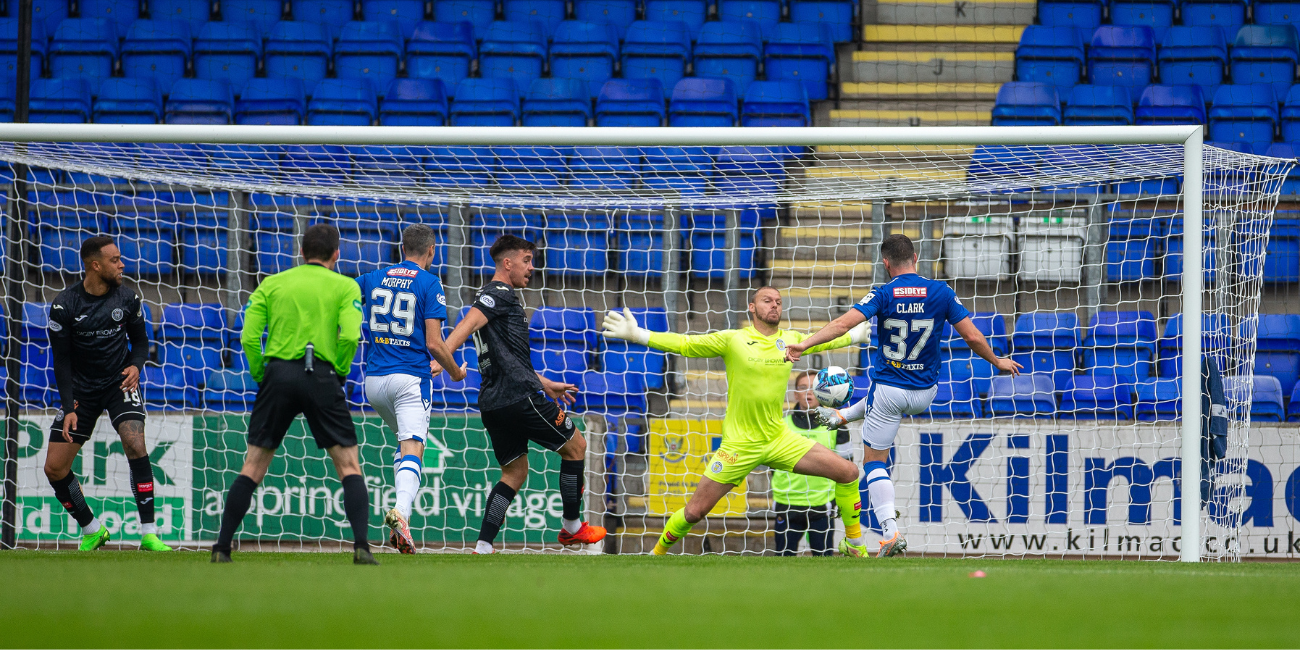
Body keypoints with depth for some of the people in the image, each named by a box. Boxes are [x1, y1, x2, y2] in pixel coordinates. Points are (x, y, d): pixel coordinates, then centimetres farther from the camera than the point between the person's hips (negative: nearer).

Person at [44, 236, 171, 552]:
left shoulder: (127, 298, -5)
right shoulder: (64, 305, -11)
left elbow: (140, 340, 9)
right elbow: (61, 360, -6)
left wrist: (136, 365, -13)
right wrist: (69, 408, -14)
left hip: (119, 383, 0)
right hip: (81, 389, 0)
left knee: (135, 443, -25)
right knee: (54, 467, -5)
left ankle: (149, 534, -21)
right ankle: (92, 530, 17)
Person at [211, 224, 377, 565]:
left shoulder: (271, 284, 13)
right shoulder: (345, 287, 7)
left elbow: (249, 337, 3)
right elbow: (349, 335, -9)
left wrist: (260, 376, 13)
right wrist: (339, 373, 5)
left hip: (279, 373, 2)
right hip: (321, 376, -2)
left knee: (253, 467, 9)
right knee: (349, 466, 5)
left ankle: (222, 547, 4)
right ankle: (361, 545, -10)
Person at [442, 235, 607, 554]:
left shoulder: (492, 296, 25)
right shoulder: (501, 294, -6)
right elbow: (467, 324, -22)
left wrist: (545, 384, 39)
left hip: (493, 404, 10)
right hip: (520, 396, -10)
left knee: (514, 472, 12)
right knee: (575, 445, 8)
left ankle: (483, 547, -2)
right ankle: (572, 526, 14)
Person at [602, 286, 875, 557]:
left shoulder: (790, 340, 5)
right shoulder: (733, 340, -6)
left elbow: (827, 340, 23)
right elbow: (685, 344, -6)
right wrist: (637, 335, -14)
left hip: (779, 440, 4)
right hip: (739, 445, -4)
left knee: (847, 473, -5)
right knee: (694, 512, -5)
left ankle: (854, 545, 14)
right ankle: (657, 554, 22)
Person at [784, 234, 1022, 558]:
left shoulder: (884, 295, -13)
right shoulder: (941, 293, -8)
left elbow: (844, 323, -24)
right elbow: (973, 337, -7)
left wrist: (804, 344, -25)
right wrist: (997, 362, 10)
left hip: (888, 389, -3)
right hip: (925, 392, 3)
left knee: (875, 461, 7)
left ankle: (891, 530, -7)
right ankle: (844, 416, 62)